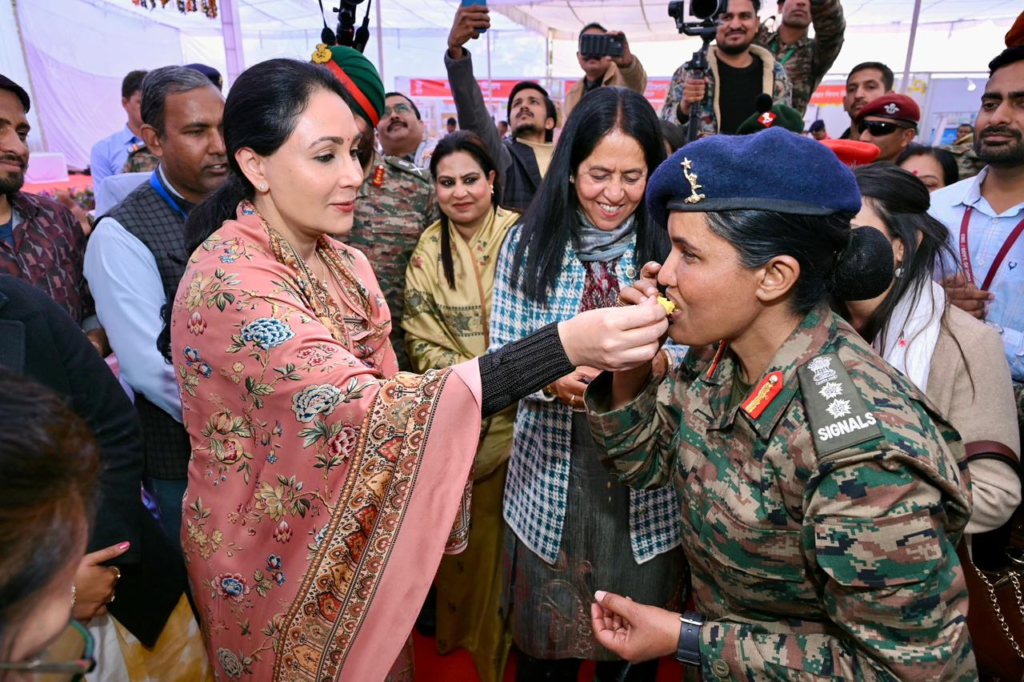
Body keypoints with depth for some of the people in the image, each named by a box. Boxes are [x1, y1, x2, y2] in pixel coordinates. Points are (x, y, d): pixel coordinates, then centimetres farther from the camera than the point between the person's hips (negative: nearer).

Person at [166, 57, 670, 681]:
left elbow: (380, 390, 1)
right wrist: (563, 346, -43)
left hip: (358, 536, 6)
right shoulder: (228, 282, -26)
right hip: (274, 556, -6)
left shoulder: (343, 263, -3)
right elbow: (363, 408, -37)